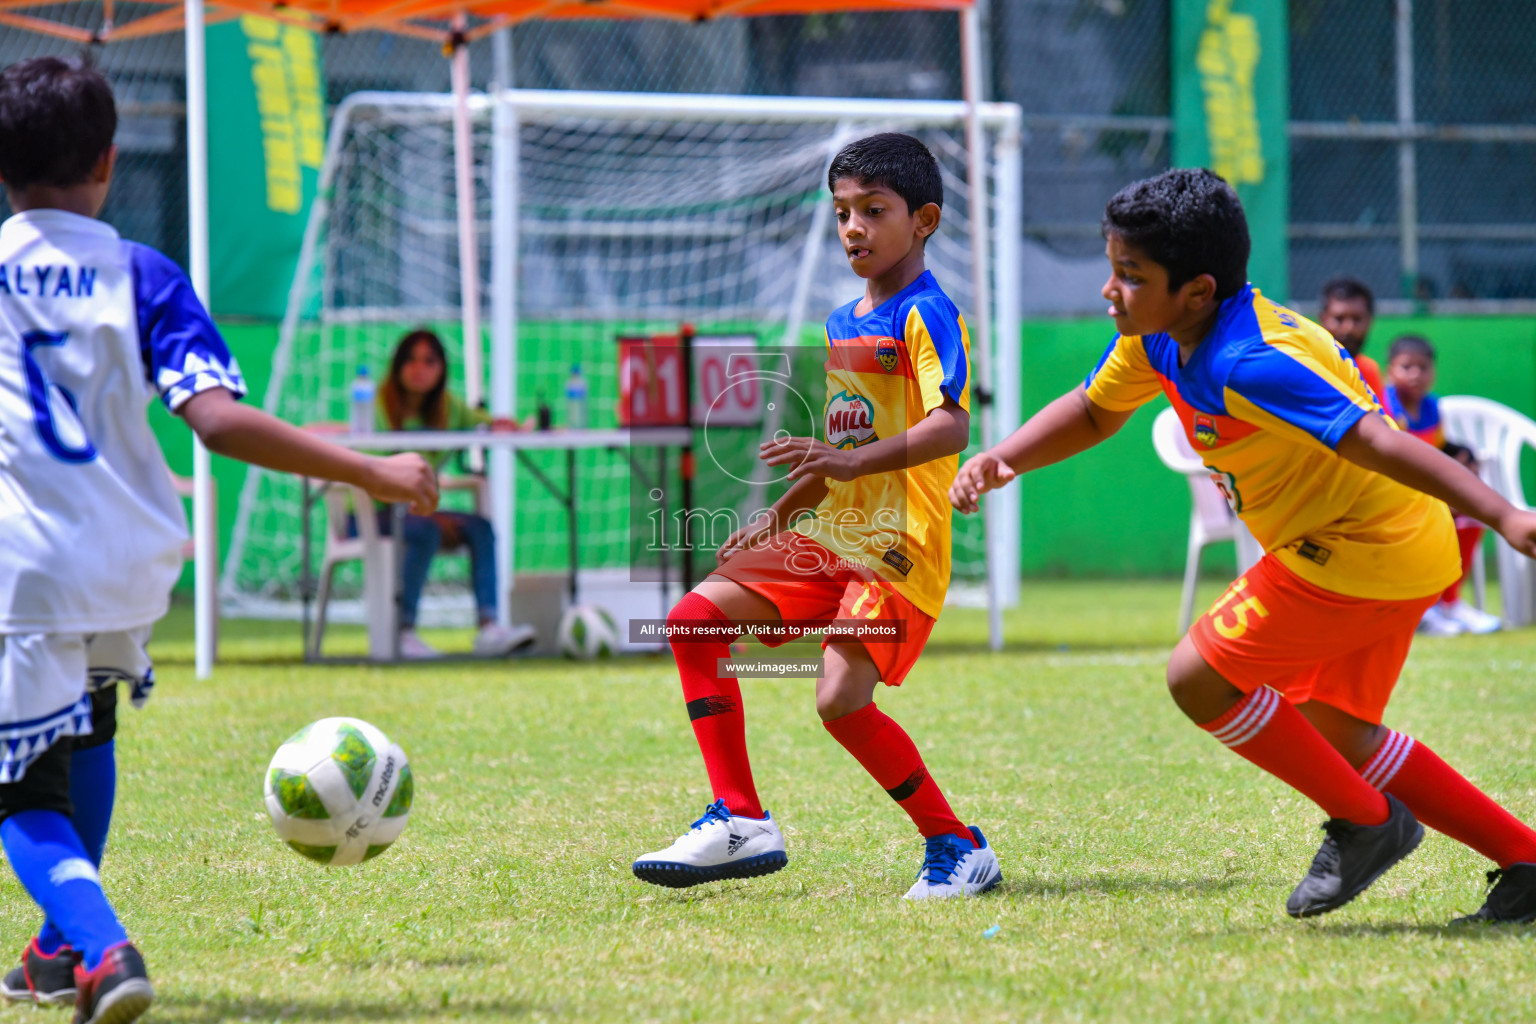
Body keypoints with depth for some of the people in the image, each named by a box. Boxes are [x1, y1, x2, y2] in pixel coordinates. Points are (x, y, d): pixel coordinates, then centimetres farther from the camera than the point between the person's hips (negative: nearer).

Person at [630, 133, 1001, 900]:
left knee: (841, 699, -22)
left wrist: (850, 461, -36)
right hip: (828, 539, 9)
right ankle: (741, 822, 0)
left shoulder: (927, 314, -10)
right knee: (695, 619, -1)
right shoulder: (842, 324, 18)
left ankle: (957, 848, -5)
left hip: (897, 549, -9)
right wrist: (778, 518, 23)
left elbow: (950, 426, -25)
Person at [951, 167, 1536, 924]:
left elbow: (1375, 441, -39)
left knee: (1198, 677, -8)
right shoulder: (1156, 338, -1)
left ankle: (1366, 823, 5)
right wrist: (1000, 460, 3)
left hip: (1362, 554, -10)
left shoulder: (1248, 365, -30)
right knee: (1335, 735, 19)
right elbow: (1092, 411, 19)